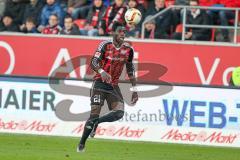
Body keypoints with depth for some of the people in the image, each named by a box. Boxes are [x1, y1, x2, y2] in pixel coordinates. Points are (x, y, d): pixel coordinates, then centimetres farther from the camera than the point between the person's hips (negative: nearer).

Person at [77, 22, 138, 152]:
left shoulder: (128, 49, 5)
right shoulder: (105, 45, -8)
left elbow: (130, 70, 14)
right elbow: (94, 62, -18)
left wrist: (134, 90, 12)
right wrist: (102, 71, -38)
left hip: (113, 85, 4)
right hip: (100, 83, -4)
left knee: (119, 112, -17)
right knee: (94, 113, -12)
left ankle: (95, 122, 5)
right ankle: (81, 144, 0)